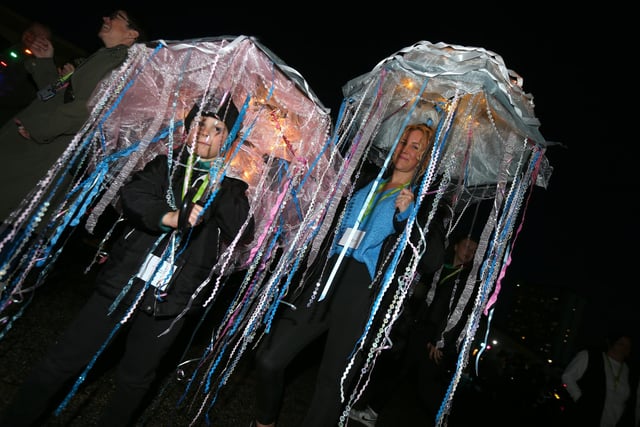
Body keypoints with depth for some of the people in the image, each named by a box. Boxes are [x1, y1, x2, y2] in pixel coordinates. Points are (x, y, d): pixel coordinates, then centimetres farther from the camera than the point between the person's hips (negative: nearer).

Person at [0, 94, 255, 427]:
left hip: (170, 302, 0)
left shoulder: (231, 187, 4)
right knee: (62, 363, 10)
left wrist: (218, 183, -14)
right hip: (122, 284, 1)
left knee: (134, 380, 15)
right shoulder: (164, 165, 7)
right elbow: (132, 197, -9)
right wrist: (167, 217, -27)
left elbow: (242, 234, -10)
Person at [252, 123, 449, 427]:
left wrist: (407, 216, -13)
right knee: (269, 358, 3)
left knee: (332, 381, 2)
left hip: (364, 291, -4)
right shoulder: (366, 184, 19)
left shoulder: (425, 202, 6)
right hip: (326, 278, 5)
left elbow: (432, 262, -5)